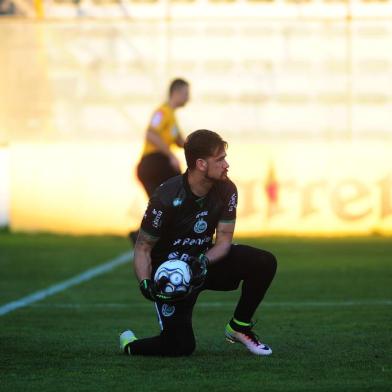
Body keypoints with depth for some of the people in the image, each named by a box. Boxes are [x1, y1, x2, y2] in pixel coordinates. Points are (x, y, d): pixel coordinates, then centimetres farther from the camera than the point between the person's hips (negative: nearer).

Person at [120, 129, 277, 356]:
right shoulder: (166, 199, -25)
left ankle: (239, 327, 2)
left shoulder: (226, 190, -10)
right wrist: (146, 284, -34)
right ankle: (130, 344, 15)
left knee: (264, 263, -17)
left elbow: (224, 241, -6)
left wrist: (204, 261, -28)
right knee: (181, 346, -18)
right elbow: (143, 248, -16)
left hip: (203, 263, 5)